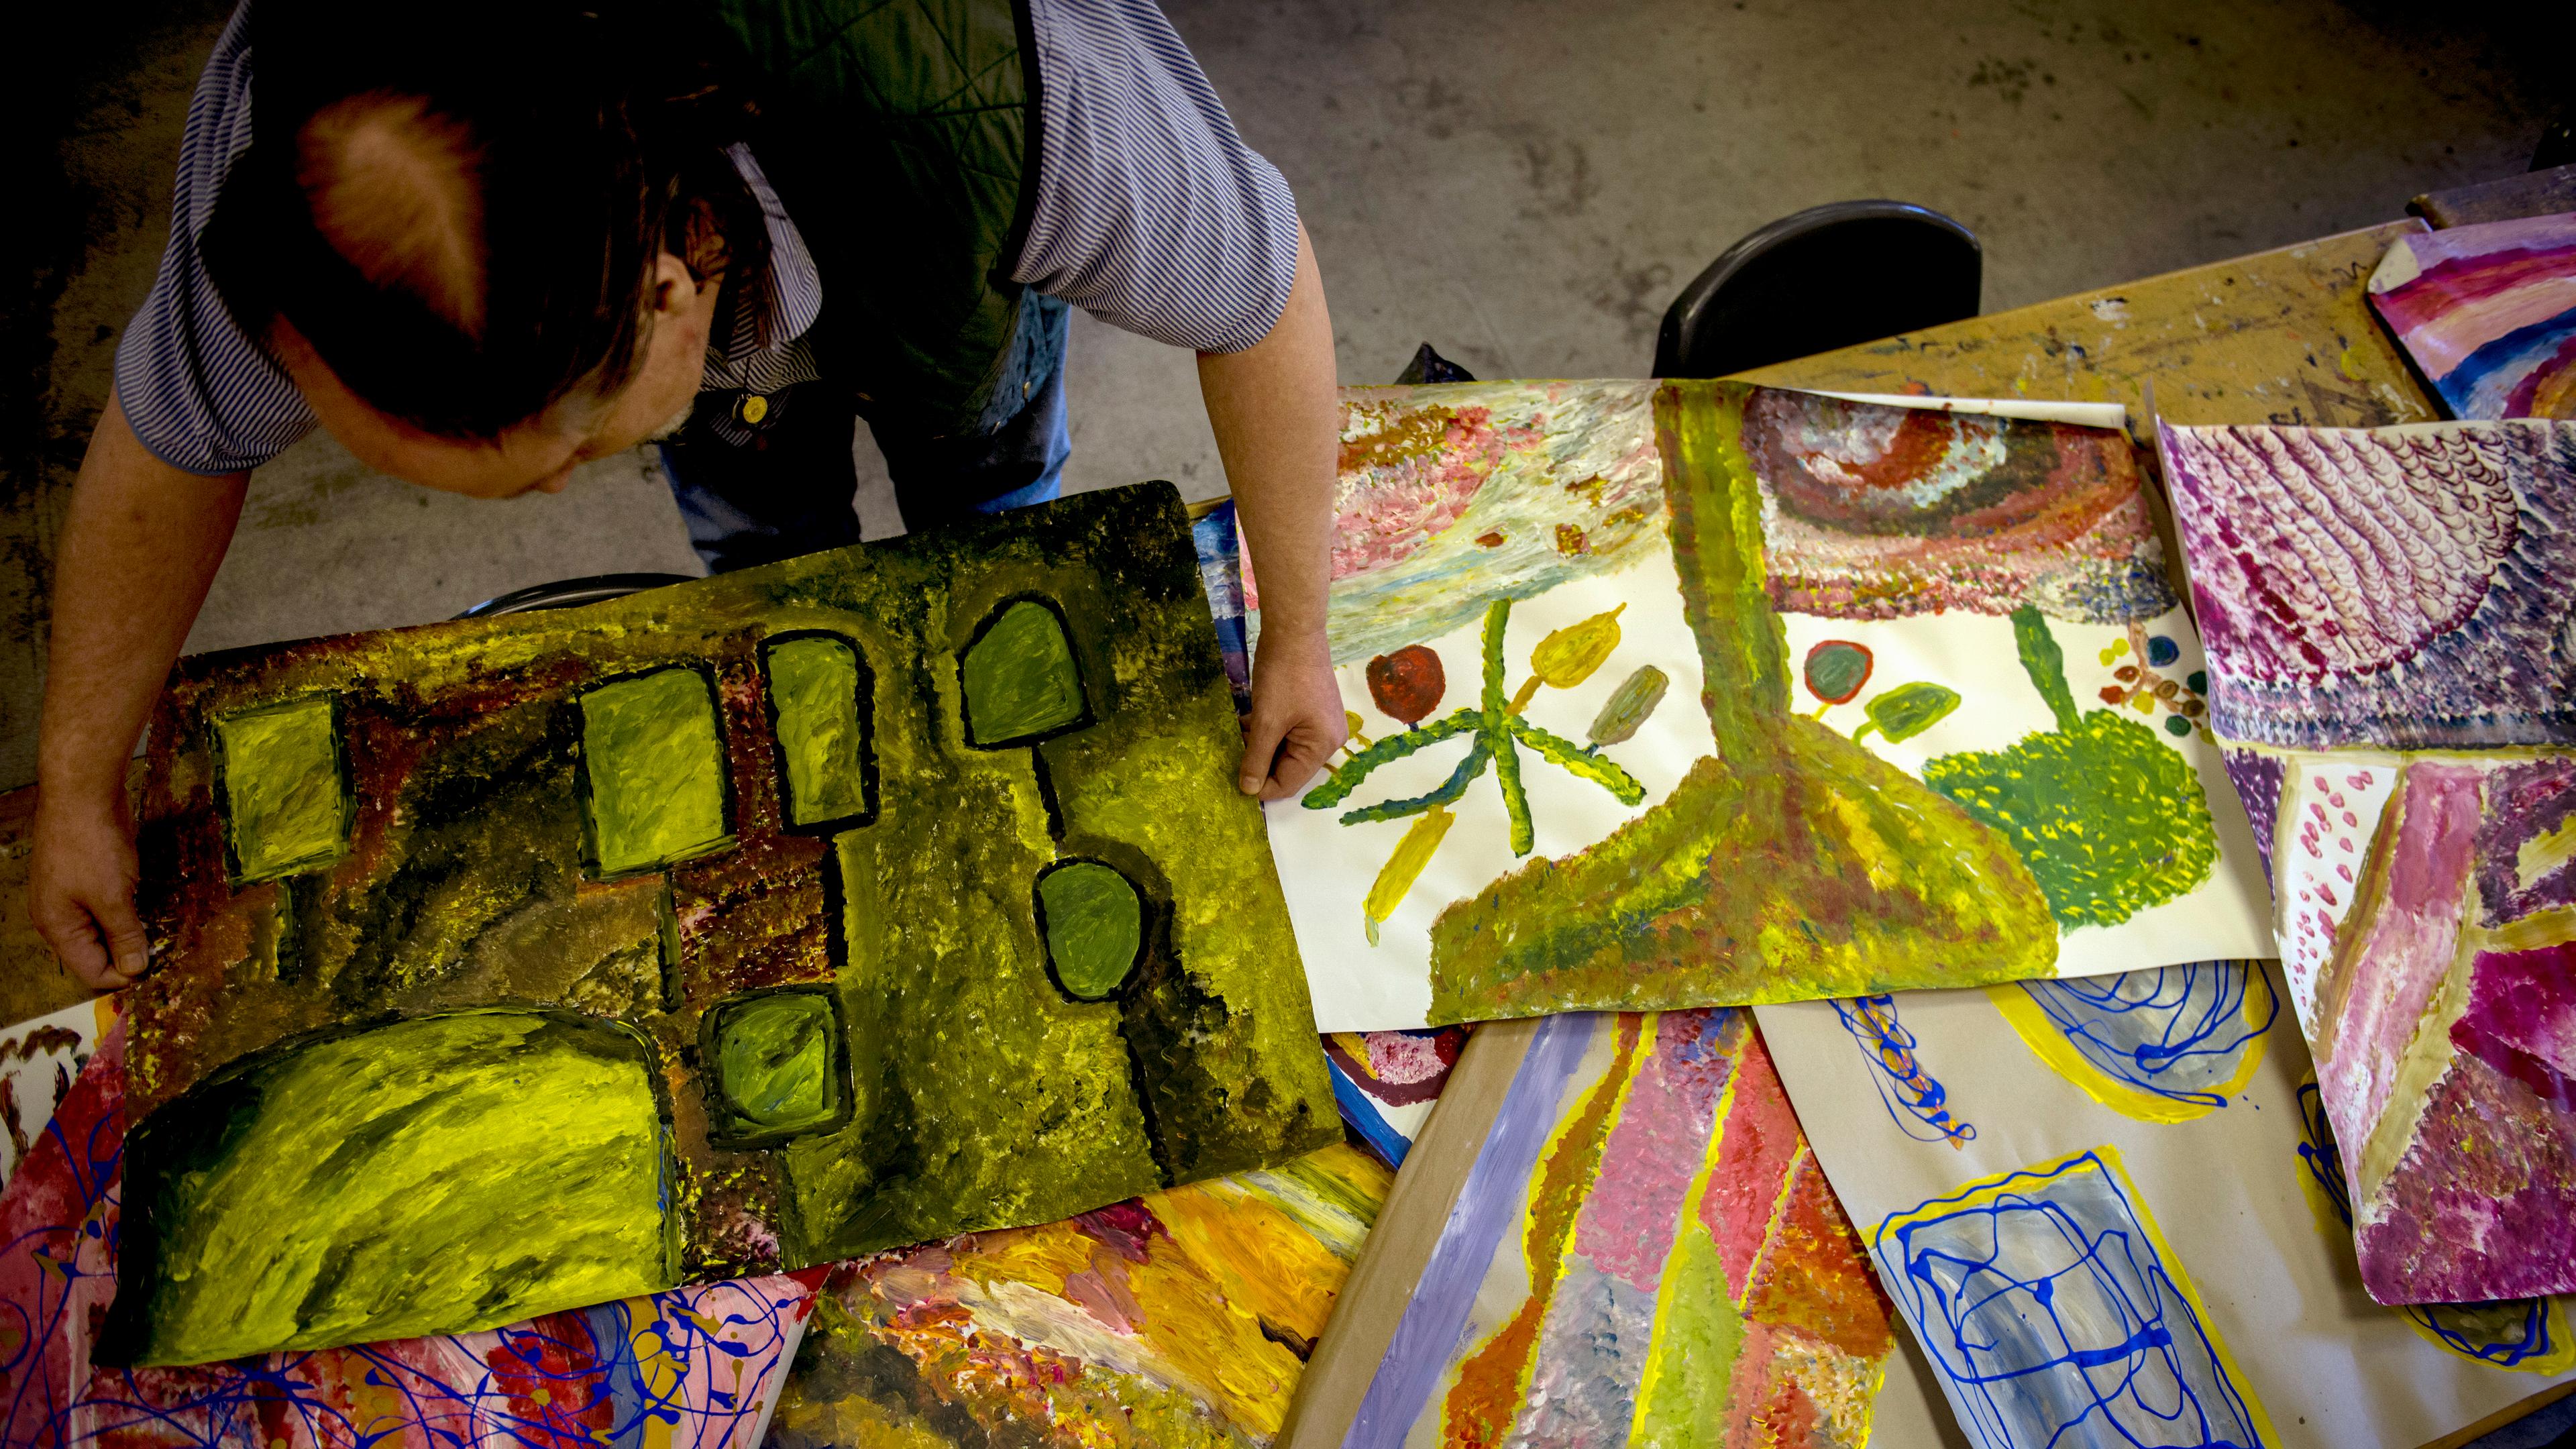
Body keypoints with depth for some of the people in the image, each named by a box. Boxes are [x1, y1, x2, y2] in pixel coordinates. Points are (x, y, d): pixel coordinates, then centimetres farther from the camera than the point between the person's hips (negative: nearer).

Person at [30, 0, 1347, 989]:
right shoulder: (290, 125, -39)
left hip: (950, 270, -1)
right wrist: (76, 791, -8)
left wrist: (1294, 636, -22)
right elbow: (168, 439, -20)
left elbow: (1262, 295, -32)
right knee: (769, 557, 15)